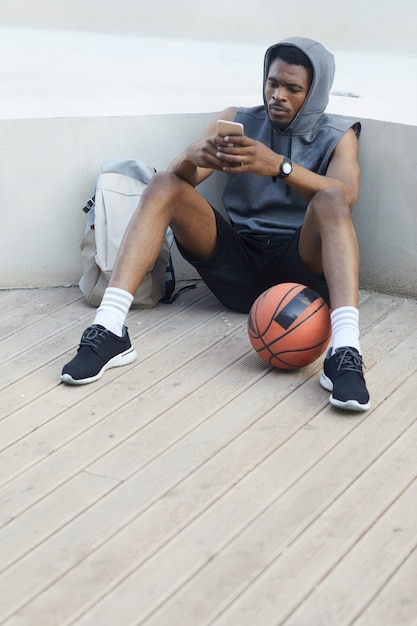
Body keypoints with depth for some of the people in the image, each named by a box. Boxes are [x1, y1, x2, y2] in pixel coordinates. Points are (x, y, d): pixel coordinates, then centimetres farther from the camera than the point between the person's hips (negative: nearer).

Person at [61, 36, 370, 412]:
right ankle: (109, 331, -32)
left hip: (301, 266, -2)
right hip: (238, 265, 2)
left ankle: (345, 353, -50)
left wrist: (279, 166, -33)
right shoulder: (238, 121, 12)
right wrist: (194, 158, -25)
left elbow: (346, 196, -16)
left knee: (330, 200, -30)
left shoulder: (337, 136, 6)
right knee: (164, 185, -16)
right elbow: (180, 176, 0)